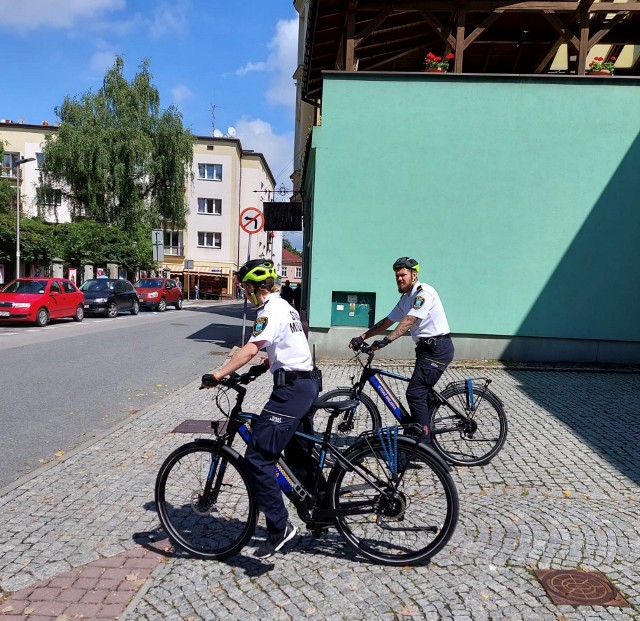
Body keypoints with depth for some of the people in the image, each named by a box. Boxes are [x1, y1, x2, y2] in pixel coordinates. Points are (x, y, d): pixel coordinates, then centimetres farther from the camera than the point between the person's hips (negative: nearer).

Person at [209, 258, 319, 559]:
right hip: (306, 383, 11)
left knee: (258, 456, -10)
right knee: (297, 453, 23)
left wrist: (219, 374, -29)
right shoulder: (286, 307, 19)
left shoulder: (270, 310, -12)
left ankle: (279, 527, -6)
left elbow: (250, 349, -26)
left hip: (291, 389, -11)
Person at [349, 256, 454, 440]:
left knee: (415, 393, -12)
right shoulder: (405, 298, 15)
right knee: (422, 393, 14)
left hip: (438, 348, -10)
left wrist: (386, 340, -34)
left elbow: (408, 321, -25)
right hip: (428, 348, 10)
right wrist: (362, 337, 9)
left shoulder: (424, 292, -14)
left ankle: (424, 442, -4)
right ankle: (424, 436, 24)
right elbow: (387, 321, 15)